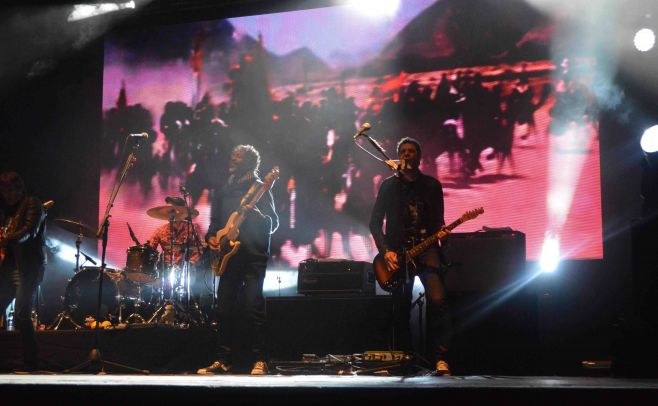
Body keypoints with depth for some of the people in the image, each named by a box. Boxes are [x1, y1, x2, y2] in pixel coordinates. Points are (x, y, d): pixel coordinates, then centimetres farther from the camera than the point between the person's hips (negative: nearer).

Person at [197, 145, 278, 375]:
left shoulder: (259, 189, -1)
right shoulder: (225, 191, 17)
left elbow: (273, 224, -8)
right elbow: (216, 220, 25)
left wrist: (256, 214, -27)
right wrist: (211, 237, 5)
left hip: (253, 258, -6)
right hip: (228, 257, 6)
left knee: (253, 307, -10)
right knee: (224, 308, 4)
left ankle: (259, 360, -4)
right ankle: (224, 360, 12)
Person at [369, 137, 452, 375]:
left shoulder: (432, 185, 12)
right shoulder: (389, 185, 9)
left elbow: (438, 220, 14)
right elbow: (375, 223, 6)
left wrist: (441, 231, -9)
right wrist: (385, 251, -5)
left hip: (426, 249, 0)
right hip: (397, 252, 0)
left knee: (437, 300, -20)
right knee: (401, 309, 1)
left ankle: (440, 359, -20)